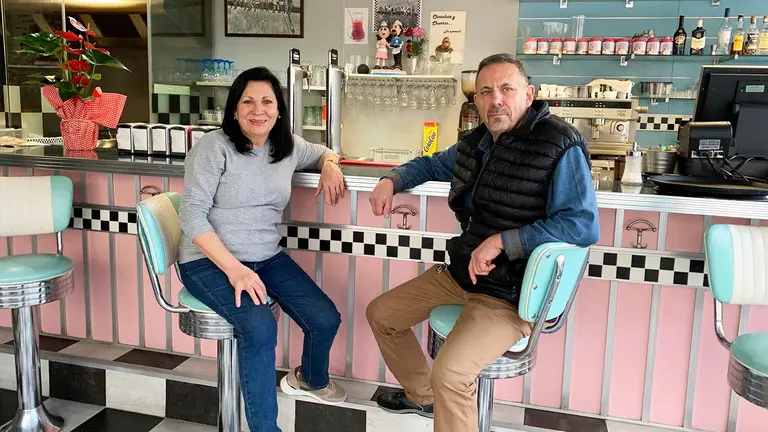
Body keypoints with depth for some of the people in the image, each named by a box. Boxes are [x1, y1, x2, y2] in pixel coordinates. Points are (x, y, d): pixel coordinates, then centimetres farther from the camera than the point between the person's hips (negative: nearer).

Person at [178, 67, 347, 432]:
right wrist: (234, 268, -26)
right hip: (209, 261, -5)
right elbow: (192, 215, -16)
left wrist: (330, 166, 1)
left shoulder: (288, 146, 6)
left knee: (326, 319, -8)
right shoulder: (213, 147, -12)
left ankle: (310, 379, 28)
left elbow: (323, 153, 28)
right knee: (260, 328, -32)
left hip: (267, 258, 6)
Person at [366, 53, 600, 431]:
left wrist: (502, 241, -28)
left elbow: (584, 225, -25)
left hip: (512, 293, -8)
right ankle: (421, 395, 37)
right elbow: (430, 165, 26)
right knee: (380, 314, 17)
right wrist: (392, 180, 6)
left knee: (449, 374, -30)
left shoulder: (561, 147, -17)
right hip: (460, 273, 8)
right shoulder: (475, 144, 6)